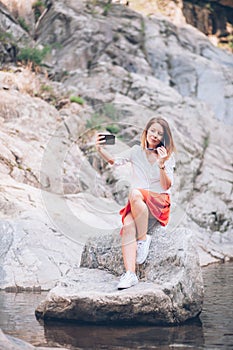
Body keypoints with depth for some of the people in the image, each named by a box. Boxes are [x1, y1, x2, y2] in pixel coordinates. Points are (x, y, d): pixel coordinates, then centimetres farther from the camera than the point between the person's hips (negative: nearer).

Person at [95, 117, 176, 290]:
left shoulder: (168, 156, 4)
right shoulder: (137, 151, 11)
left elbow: (166, 186, -6)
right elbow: (115, 161, 0)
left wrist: (161, 164, -22)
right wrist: (100, 149, -17)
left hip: (159, 202, -2)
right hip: (137, 204, 2)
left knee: (135, 192, -36)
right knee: (128, 226, -32)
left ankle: (143, 239, -23)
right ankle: (130, 274, -44)